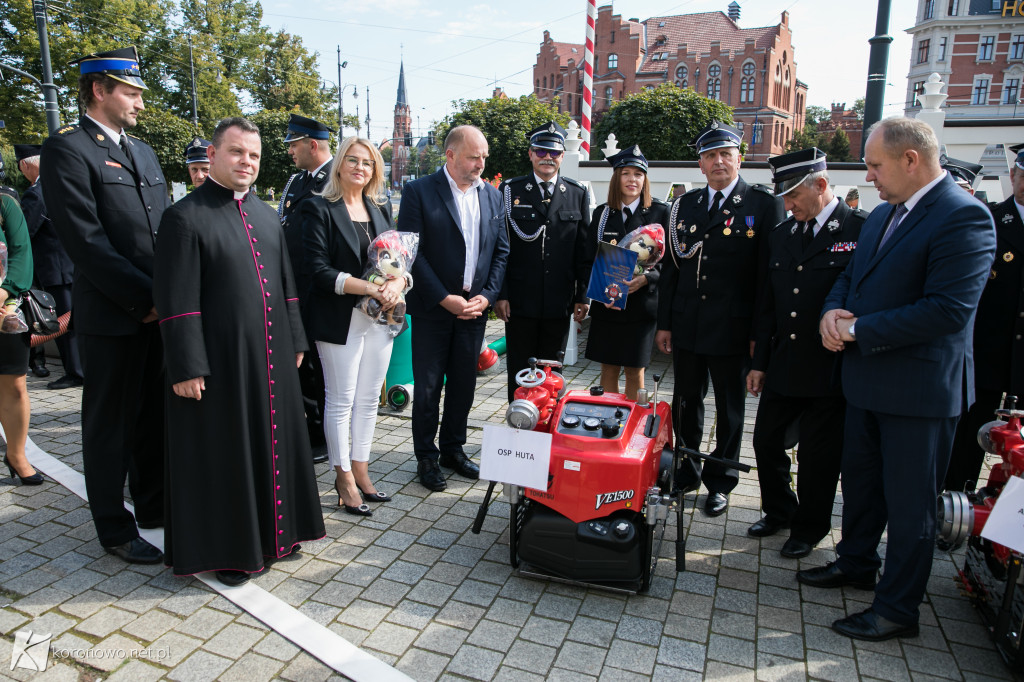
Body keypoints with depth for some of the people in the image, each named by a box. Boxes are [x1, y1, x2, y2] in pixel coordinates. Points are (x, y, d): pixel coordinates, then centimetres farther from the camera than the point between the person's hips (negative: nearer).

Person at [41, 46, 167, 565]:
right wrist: (145, 298, -15)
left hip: (159, 310, 7)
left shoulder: (143, 151, 16)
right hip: (111, 316, -7)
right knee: (109, 424, 7)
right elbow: (87, 241, -15)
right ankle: (115, 530, 21)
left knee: (154, 415, 16)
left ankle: (155, 507, 32)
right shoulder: (66, 148, -8)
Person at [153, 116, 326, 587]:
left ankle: (273, 530, 32)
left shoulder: (266, 215, 13)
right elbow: (176, 301, -13)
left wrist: (294, 342, 13)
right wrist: (186, 368, -16)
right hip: (219, 360, -6)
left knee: (272, 441, 15)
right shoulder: (185, 217, -8)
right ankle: (226, 547, 22)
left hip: (271, 357, 7)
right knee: (223, 452, 5)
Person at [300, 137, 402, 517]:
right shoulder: (319, 209, -5)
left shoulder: (381, 208, 13)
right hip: (340, 319, -5)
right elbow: (318, 269, -13)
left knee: (369, 399, 11)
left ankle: (360, 470, 24)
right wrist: (369, 287, -21)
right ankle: (343, 477, 17)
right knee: (341, 400, 3)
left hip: (379, 317, 5)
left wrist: (397, 282, -12)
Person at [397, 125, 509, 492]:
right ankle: (426, 458, 21)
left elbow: (501, 251, 9)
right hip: (433, 310, -4)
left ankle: (452, 449, 30)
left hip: (475, 308, 5)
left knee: (464, 384, 13)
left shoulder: (492, 195, 9)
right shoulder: (419, 192, -7)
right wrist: (445, 298, -15)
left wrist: (486, 296, -4)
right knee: (427, 387, 5)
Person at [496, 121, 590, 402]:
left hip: (559, 305, 2)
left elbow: (584, 250, 7)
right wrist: (499, 294, -6)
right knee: (519, 371, 9)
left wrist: (583, 296, 3)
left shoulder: (578, 194, 7)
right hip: (519, 303, -1)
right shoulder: (510, 190, 2)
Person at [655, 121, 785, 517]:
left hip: (733, 328, -4)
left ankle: (720, 483, 26)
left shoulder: (765, 204, -4)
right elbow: (672, 267, 9)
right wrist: (664, 322, 7)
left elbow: (769, 273, -7)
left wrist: (761, 332, -11)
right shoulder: (685, 205, 9)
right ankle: (686, 473, 32)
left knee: (729, 410, 11)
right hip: (686, 325, 4)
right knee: (685, 404, 14)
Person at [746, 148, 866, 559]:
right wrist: (760, 362, 11)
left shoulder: (863, 230, -9)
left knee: (818, 455, 8)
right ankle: (779, 512, 37)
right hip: (782, 366, 6)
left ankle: (808, 529, 30)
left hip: (830, 370, -5)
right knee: (766, 441, 13)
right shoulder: (780, 235, 9)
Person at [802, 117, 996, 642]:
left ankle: (897, 608, 22)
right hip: (867, 382, 9)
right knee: (859, 481, 22)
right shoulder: (881, 215, 11)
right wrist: (833, 310, -5)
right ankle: (856, 563, 44)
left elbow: (948, 309, -25)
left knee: (908, 503, 6)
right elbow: (851, 277, 17)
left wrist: (857, 330, -21)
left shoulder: (964, 217, -17)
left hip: (920, 391, -8)